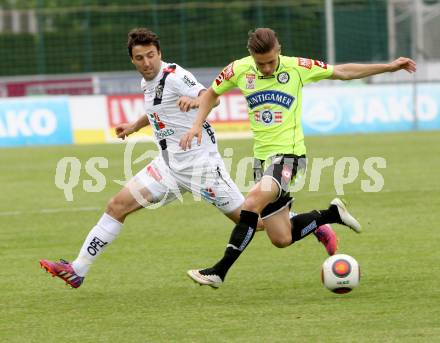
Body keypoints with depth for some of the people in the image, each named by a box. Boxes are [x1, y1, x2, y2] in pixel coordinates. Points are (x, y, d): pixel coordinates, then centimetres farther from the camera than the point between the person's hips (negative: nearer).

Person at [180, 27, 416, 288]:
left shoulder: (296, 68, -7)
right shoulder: (239, 70, -1)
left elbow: (343, 72, 4)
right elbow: (212, 94, 17)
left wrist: (389, 67, 3)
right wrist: (198, 125, 2)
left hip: (288, 153, -5)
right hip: (262, 156, 5)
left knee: (252, 202, -29)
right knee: (282, 238, 4)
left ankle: (219, 271, -25)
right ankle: (333, 214, 27)